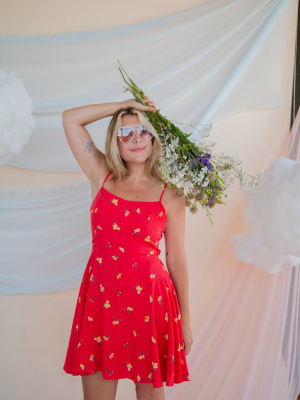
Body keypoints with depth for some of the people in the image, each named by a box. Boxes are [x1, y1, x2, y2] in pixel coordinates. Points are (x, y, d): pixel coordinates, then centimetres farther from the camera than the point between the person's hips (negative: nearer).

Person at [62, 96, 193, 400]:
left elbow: (177, 260, 4)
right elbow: (70, 118, 5)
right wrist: (123, 105, 4)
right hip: (100, 296, 2)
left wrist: (185, 319, 6)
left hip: (148, 297, -1)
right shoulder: (102, 177, 7)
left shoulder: (169, 196, 2)